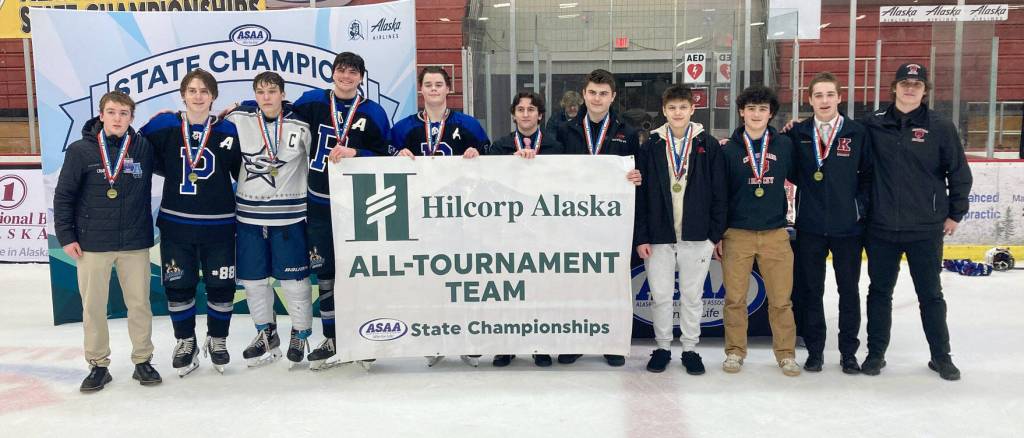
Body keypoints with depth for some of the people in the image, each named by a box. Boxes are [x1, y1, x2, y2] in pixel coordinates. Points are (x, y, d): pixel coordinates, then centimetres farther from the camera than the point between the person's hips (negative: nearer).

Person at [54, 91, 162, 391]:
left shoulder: (144, 148, -1)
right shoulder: (80, 150, -3)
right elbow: (63, 195, 1)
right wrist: (66, 235, -3)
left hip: (135, 243, 1)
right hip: (92, 244, 0)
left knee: (139, 304, 7)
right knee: (93, 306, 7)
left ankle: (143, 360, 22)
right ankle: (98, 364, 21)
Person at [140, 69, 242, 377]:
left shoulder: (227, 131, -3)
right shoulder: (164, 126, -2)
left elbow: (242, 172, 2)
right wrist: (174, 173, 4)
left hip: (218, 224, -1)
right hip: (176, 224, 1)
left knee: (221, 285, 7)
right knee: (178, 285, 9)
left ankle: (217, 340, 28)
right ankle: (186, 342, 28)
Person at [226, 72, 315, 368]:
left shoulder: (300, 126, -2)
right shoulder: (238, 120, 1)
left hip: (289, 215, -2)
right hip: (249, 213, 3)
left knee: (294, 279, 2)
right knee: (252, 278, 11)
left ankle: (300, 334, 22)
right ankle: (266, 334, 30)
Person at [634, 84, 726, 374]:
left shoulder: (708, 145, 2)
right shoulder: (651, 147, 3)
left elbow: (719, 193, 3)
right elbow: (640, 195, 2)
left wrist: (716, 234, -2)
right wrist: (641, 237, -3)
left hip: (697, 236, 0)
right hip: (659, 235, 1)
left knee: (692, 295, 8)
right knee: (661, 295, 6)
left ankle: (690, 349, 21)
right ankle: (662, 347, 21)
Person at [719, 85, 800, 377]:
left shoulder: (784, 145, 3)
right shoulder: (729, 149, 0)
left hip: (776, 234, 1)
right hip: (737, 234, -1)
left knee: (781, 299, 4)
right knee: (735, 298, 5)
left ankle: (786, 353, 18)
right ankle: (735, 351, 19)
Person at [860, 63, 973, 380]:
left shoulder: (940, 127, -3)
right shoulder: (874, 124, 0)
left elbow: (959, 173, 2)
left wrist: (955, 214, 4)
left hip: (926, 229, -1)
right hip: (881, 227, 1)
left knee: (930, 294, 10)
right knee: (879, 291, 10)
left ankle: (941, 356, 24)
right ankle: (876, 353, 23)